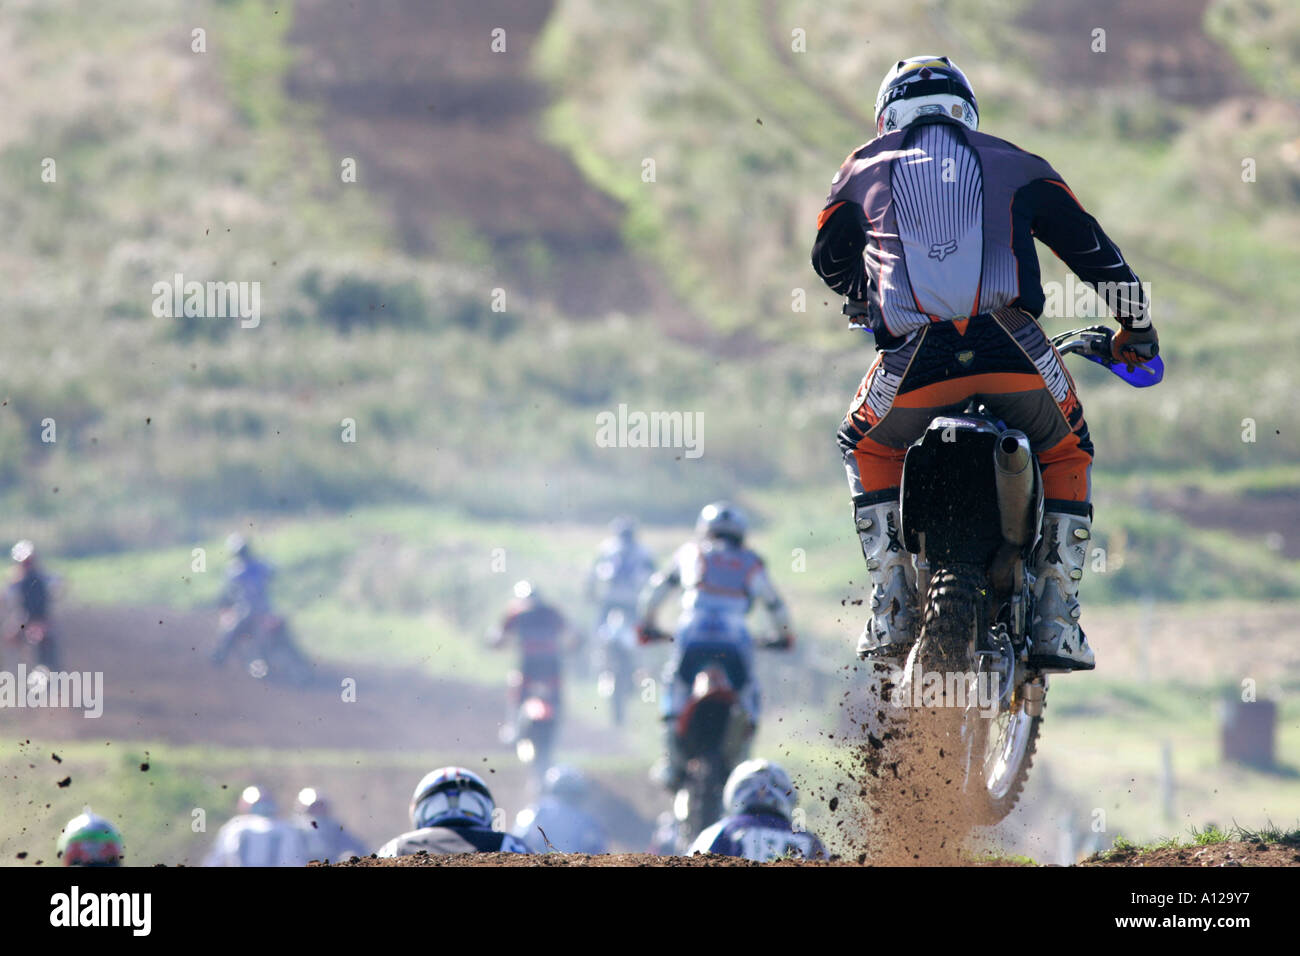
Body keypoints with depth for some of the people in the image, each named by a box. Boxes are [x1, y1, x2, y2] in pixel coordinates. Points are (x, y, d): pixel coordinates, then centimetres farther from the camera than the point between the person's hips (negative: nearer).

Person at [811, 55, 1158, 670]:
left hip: (916, 355, 0)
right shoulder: (1012, 164, 23)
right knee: (1067, 453, 28)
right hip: (1013, 349, 0)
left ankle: (892, 611, 17)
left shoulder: (865, 169, 24)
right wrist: (1137, 327, 40)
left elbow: (831, 261, 41)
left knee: (868, 447, 31)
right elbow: (1092, 249, 25)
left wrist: (865, 300, 63)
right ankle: (1057, 618, 14)